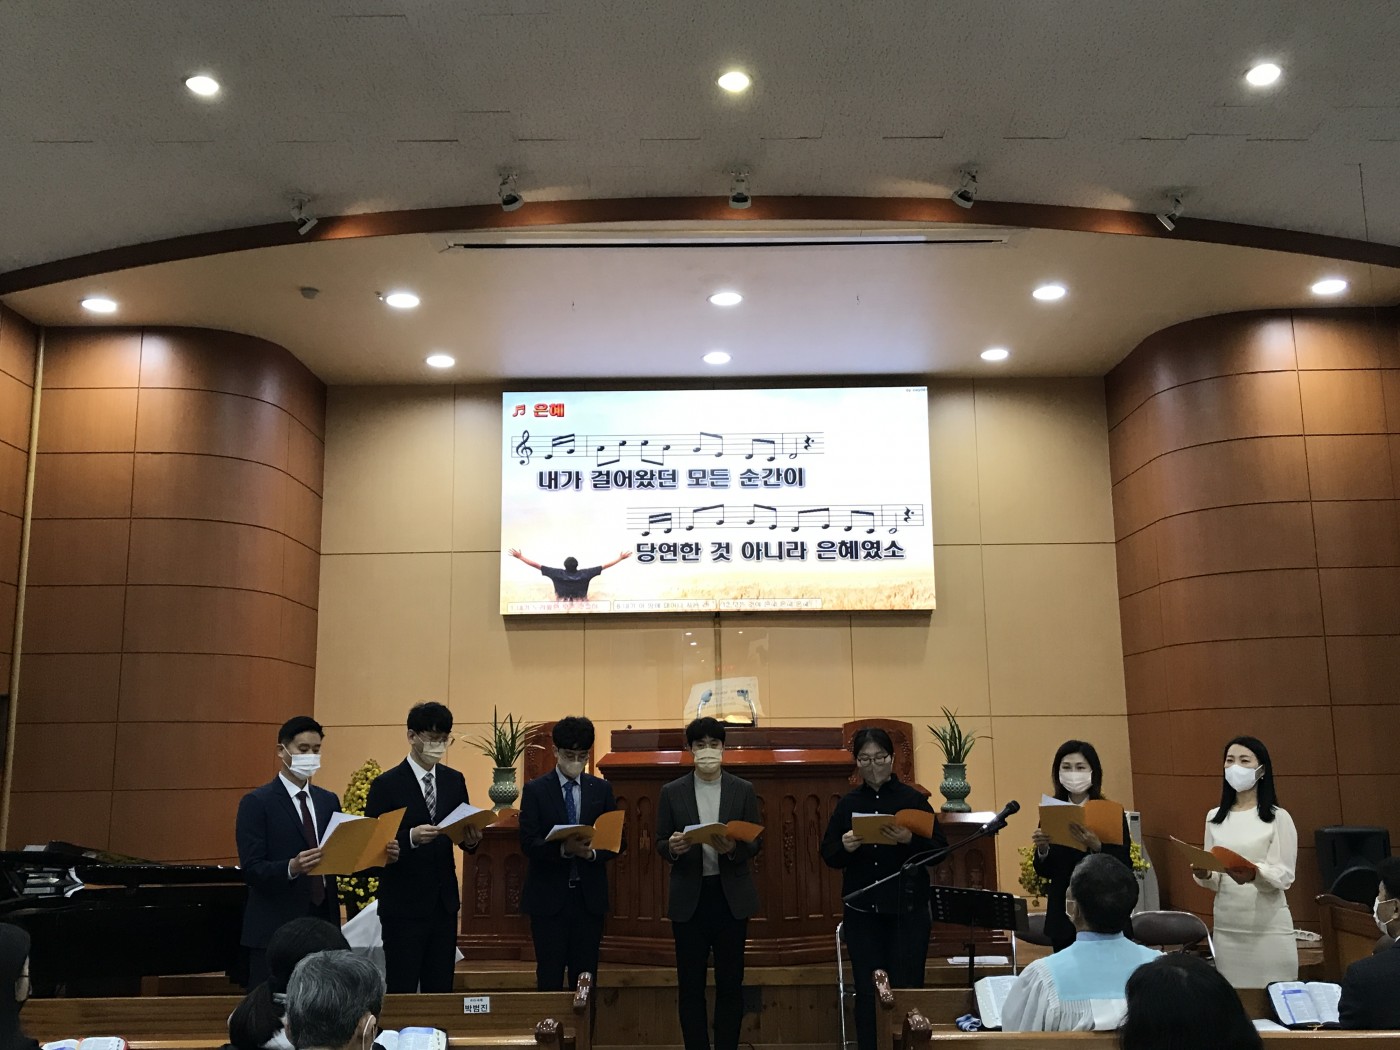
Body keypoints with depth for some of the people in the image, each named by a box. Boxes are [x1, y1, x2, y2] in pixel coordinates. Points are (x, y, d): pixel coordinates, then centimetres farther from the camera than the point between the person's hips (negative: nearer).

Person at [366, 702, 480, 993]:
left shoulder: (454, 781, 8)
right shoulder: (386, 785, -8)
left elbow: (463, 832, 12)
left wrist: (471, 840, -12)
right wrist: (411, 838, -27)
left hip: (444, 903, 5)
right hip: (404, 904, -5)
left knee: (441, 989, 10)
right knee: (401, 990, 1)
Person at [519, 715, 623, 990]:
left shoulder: (601, 789, 8)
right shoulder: (535, 790, 0)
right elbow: (528, 843, -7)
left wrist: (593, 852, -14)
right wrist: (564, 849, -24)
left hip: (590, 896, 2)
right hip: (549, 896, -2)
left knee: (586, 976, 5)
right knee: (550, 978, 1)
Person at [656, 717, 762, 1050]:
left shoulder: (743, 790, 5)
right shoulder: (672, 792, 4)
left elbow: (756, 842, 3)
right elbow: (660, 843, 5)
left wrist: (734, 848, -18)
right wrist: (672, 847, -18)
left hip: (731, 896, 0)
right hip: (688, 898, 0)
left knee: (730, 983, 5)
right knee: (690, 985, 4)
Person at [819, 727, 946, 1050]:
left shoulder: (914, 799, 1)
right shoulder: (847, 803, 8)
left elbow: (940, 850, -4)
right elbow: (828, 855, 7)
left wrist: (910, 840, -23)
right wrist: (844, 847, -15)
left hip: (907, 909, -2)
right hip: (862, 911, 2)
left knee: (906, 989, -4)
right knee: (868, 993, 4)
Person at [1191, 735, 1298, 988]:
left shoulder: (1278, 817, -2)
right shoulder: (1215, 817, 10)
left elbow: (1285, 876, -8)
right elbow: (1214, 881, 12)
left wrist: (1254, 874, -27)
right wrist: (1204, 875, -11)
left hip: (1268, 925, -4)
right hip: (1226, 925, 4)